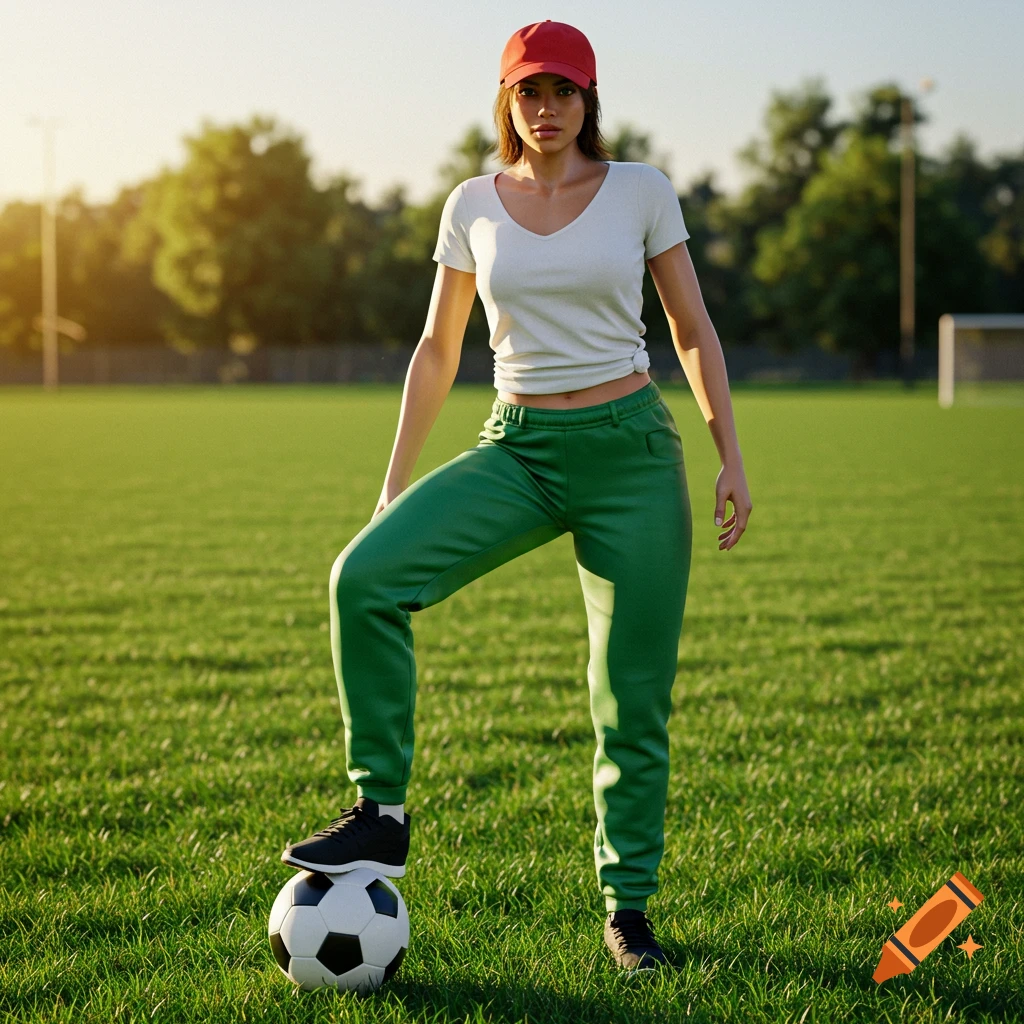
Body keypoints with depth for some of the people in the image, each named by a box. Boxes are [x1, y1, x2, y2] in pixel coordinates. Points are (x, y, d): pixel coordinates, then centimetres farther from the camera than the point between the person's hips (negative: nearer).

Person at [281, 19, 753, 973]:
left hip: (630, 447, -2)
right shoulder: (473, 204, 7)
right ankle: (380, 812, -10)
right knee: (366, 574, -22)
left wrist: (730, 455, -1)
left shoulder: (641, 190, 1)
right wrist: (395, 482, 11)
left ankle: (627, 907, 16)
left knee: (633, 696, 0)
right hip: (516, 450, 2)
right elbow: (437, 347, 13)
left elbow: (693, 330, 6)